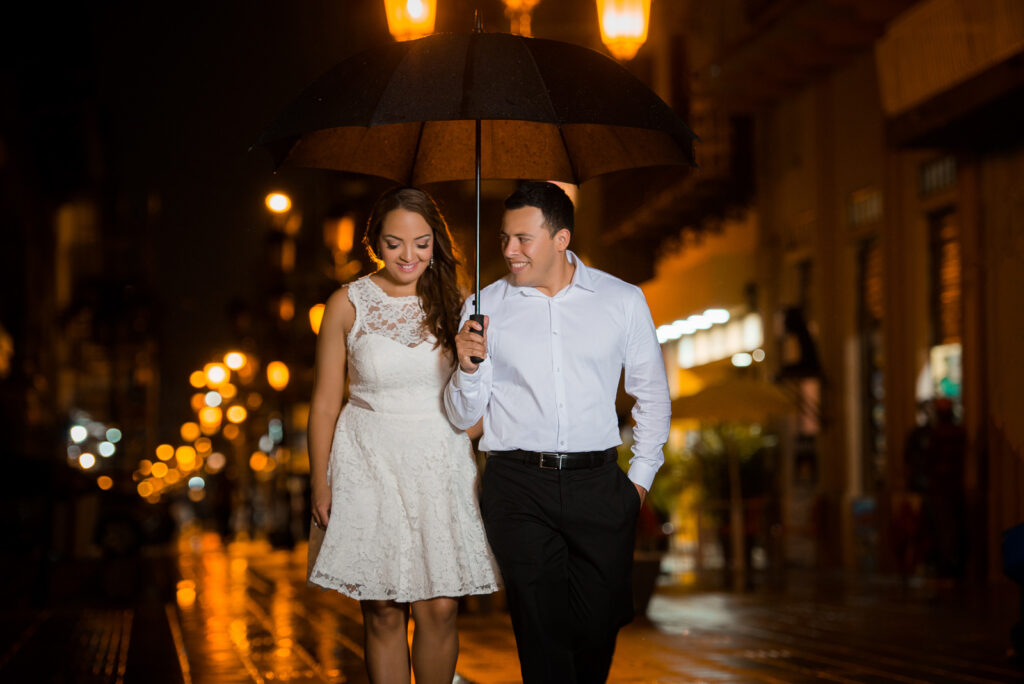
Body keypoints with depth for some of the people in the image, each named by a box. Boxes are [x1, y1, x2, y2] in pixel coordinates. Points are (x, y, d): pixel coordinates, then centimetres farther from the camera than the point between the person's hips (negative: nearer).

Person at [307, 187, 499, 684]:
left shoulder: (451, 302, 5)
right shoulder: (349, 304, 0)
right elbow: (325, 402, 3)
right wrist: (320, 485, 0)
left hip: (441, 464, 1)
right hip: (370, 465, -1)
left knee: (440, 608, -1)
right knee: (383, 611, 0)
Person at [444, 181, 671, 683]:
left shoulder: (623, 301, 6)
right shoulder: (485, 308, 6)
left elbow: (652, 394, 15)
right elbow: (462, 416, 8)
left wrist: (641, 477, 9)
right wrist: (469, 369, -12)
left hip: (598, 484, 0)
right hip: (517, 488, 0)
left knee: (599, 623, 4)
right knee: (541, 626, 1)